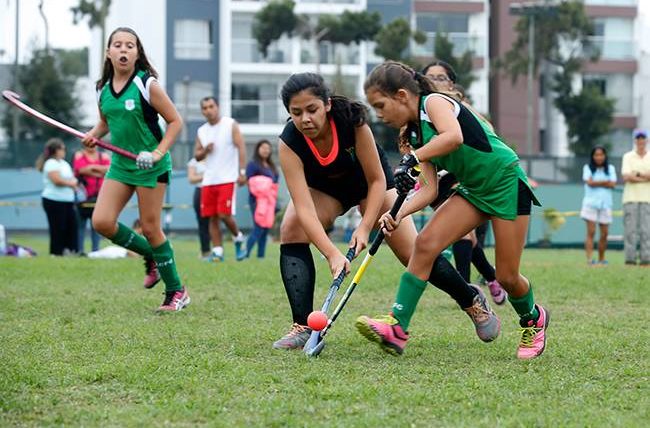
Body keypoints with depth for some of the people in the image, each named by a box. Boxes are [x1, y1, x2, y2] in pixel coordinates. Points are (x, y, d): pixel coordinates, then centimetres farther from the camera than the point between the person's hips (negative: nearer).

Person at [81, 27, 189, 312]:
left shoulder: (147, 85, -13)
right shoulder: (103, 88, 3)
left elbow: (175, 122, -9)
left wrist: (157, 154, -19)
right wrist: (94, 134, -1)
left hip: (150, 166, -6)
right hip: (120, 164, 6)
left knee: (150, 228, -3)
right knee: (101, 222, -7)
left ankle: (176, 292, 11)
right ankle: (151, 256, 18)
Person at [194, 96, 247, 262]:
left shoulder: (231, 125, -1)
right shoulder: (201, 131, 13)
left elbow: (241, 147, -7)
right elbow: (197, 155, 17)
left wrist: (242, 171, -16)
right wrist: (205, 151, -7)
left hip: (227, 179, -5)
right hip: (208, 180, 5)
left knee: (224, 215, -12)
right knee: (212, 217, 1)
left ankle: (238, 237, 14)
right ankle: (217, 251, 5)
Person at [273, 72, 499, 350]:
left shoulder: (352, 121, -35)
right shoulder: (289, 143, -34)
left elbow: (377, 181, -24)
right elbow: (304, 207, -40)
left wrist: (365, 228, -34)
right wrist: (332, 254, -50)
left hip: (369, 183, -1)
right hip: (323, 188, 1)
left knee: (414, 252, -6)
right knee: (291, 231, -26)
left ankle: (473, 300, 20)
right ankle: (303, 327, -23)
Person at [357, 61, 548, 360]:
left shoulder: (434, 102, -13)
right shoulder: (416, 134, 9)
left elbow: (454, 136, -36)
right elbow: (429, 189, 0)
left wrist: (412, 159, -35)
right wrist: (399, 214, -16)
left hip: (506, 182, -8)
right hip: (472, 189, 8)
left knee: (506, 276, -2)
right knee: (426, 243, -14)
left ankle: (533, 320, 30)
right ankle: (397, 327, -20)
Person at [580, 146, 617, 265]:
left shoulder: (610, 168, 10)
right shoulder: (588, 168, 5)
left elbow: (612, 184, -3)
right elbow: (589, 182, -11)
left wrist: (596, 183, -7)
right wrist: (605, 182, -4)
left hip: (605, 203, 3)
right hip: (591, 203, -3)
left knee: (604, 233, 4)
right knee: (591, 232, -11)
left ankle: (601, 259, 17)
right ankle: (589, 259, -17)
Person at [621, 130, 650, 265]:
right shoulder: (628, 157, 7)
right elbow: (626, 177, -7)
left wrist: (637, 174, -8)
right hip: (631, 197, -1)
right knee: (631, 229, -5)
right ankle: (630, 258, -5)